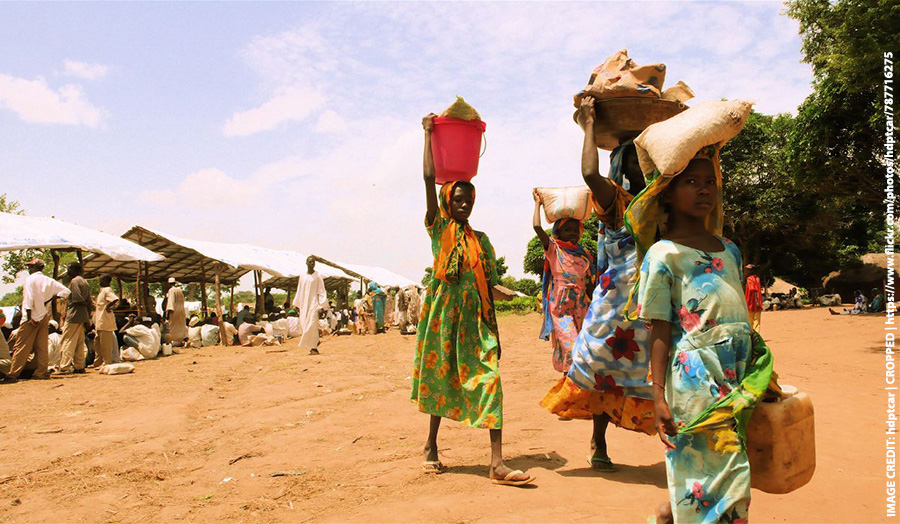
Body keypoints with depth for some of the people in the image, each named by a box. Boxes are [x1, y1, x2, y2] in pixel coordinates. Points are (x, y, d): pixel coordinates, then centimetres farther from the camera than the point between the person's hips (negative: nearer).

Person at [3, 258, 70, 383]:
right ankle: (41, 372, 9)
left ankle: (12, 375, -6)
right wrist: (49, 300, 6)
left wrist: (29, 318, -15)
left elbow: (29, 298, -15)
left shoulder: (30, 279, -7)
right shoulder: (48, 280, 10)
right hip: (44, 316, 6)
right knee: (41, 346, 8)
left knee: (21, 347, -5)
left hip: (32, 317, -6)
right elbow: (65, 291, 8)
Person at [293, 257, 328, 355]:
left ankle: (314, 347, -9)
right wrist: (296, 305, 11)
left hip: (314, 303, -4)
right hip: (304, 304, 4)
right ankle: (315, 341, 20)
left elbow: (322, 291, -2)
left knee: (312, 324, -12)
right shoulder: (302, 276, 12)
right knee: (304, 325, 1)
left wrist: (322, 305, -10)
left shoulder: (318, 276, 1)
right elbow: (299, 291, 15)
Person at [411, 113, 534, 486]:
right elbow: (429, 178, -3)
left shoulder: (481, 240, 15)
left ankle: (497, 463, -13)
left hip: (476, 316, 2)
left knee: (488, 377, -9)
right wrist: (428, 133, 1)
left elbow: (489, 285, 14)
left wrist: (492, 327, 7)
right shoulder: (438, 228, 6)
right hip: (443, 311, -2)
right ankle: (431, 446, 26)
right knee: (440, 376, 7)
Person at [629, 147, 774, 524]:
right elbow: (660, 330, -10)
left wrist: (760, 373, 20)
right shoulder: (663, 254, -6)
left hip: (738, 378, 6)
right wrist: (658, 395, -14)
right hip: (695, 378, -6)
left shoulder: (729, 249, 13)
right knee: (723, 481, -2)